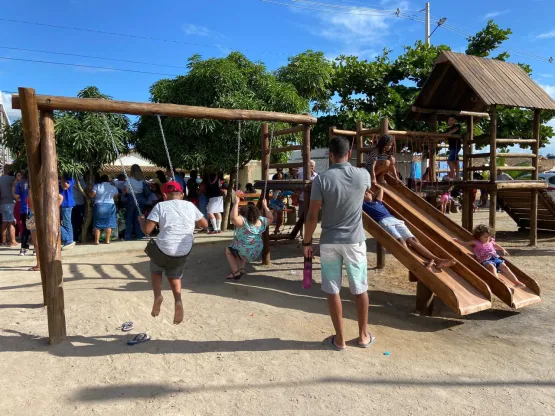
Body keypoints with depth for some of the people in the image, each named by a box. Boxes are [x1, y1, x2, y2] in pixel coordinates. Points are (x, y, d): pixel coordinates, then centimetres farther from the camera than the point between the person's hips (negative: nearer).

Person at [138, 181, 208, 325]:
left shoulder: (161, 206, -3)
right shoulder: (190, 206, 7)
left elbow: (147, 229, -7)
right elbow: (204, 224, 17)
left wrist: (141, 220, 13)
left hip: (163, 250, -2)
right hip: (184, 253, 3)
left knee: (156, 269, 30)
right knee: (175, 276, 27)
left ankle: (157, 296, 7)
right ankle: (178, 301, 2)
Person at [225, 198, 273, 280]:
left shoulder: (243, 221, -20)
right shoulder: (261, 221, -2)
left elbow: (233, 217, -36)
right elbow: (270, 218, 17)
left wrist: (236, 204, -28)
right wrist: (265, 206, 17)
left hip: (244, 253, -6)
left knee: (228, 250, 23)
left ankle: (236, 273, 13)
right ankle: (241, 269, 24)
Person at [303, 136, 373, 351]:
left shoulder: (321, 179, -12)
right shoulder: (362, 175, -4)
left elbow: (312, 216, -11)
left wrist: (306, 241, 2)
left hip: (329, 242, -2)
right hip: (355, 241, 2)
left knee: (333, 291, 10)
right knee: (360, 289, 15)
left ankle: (340, 339, 19)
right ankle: (363, 335, 28)